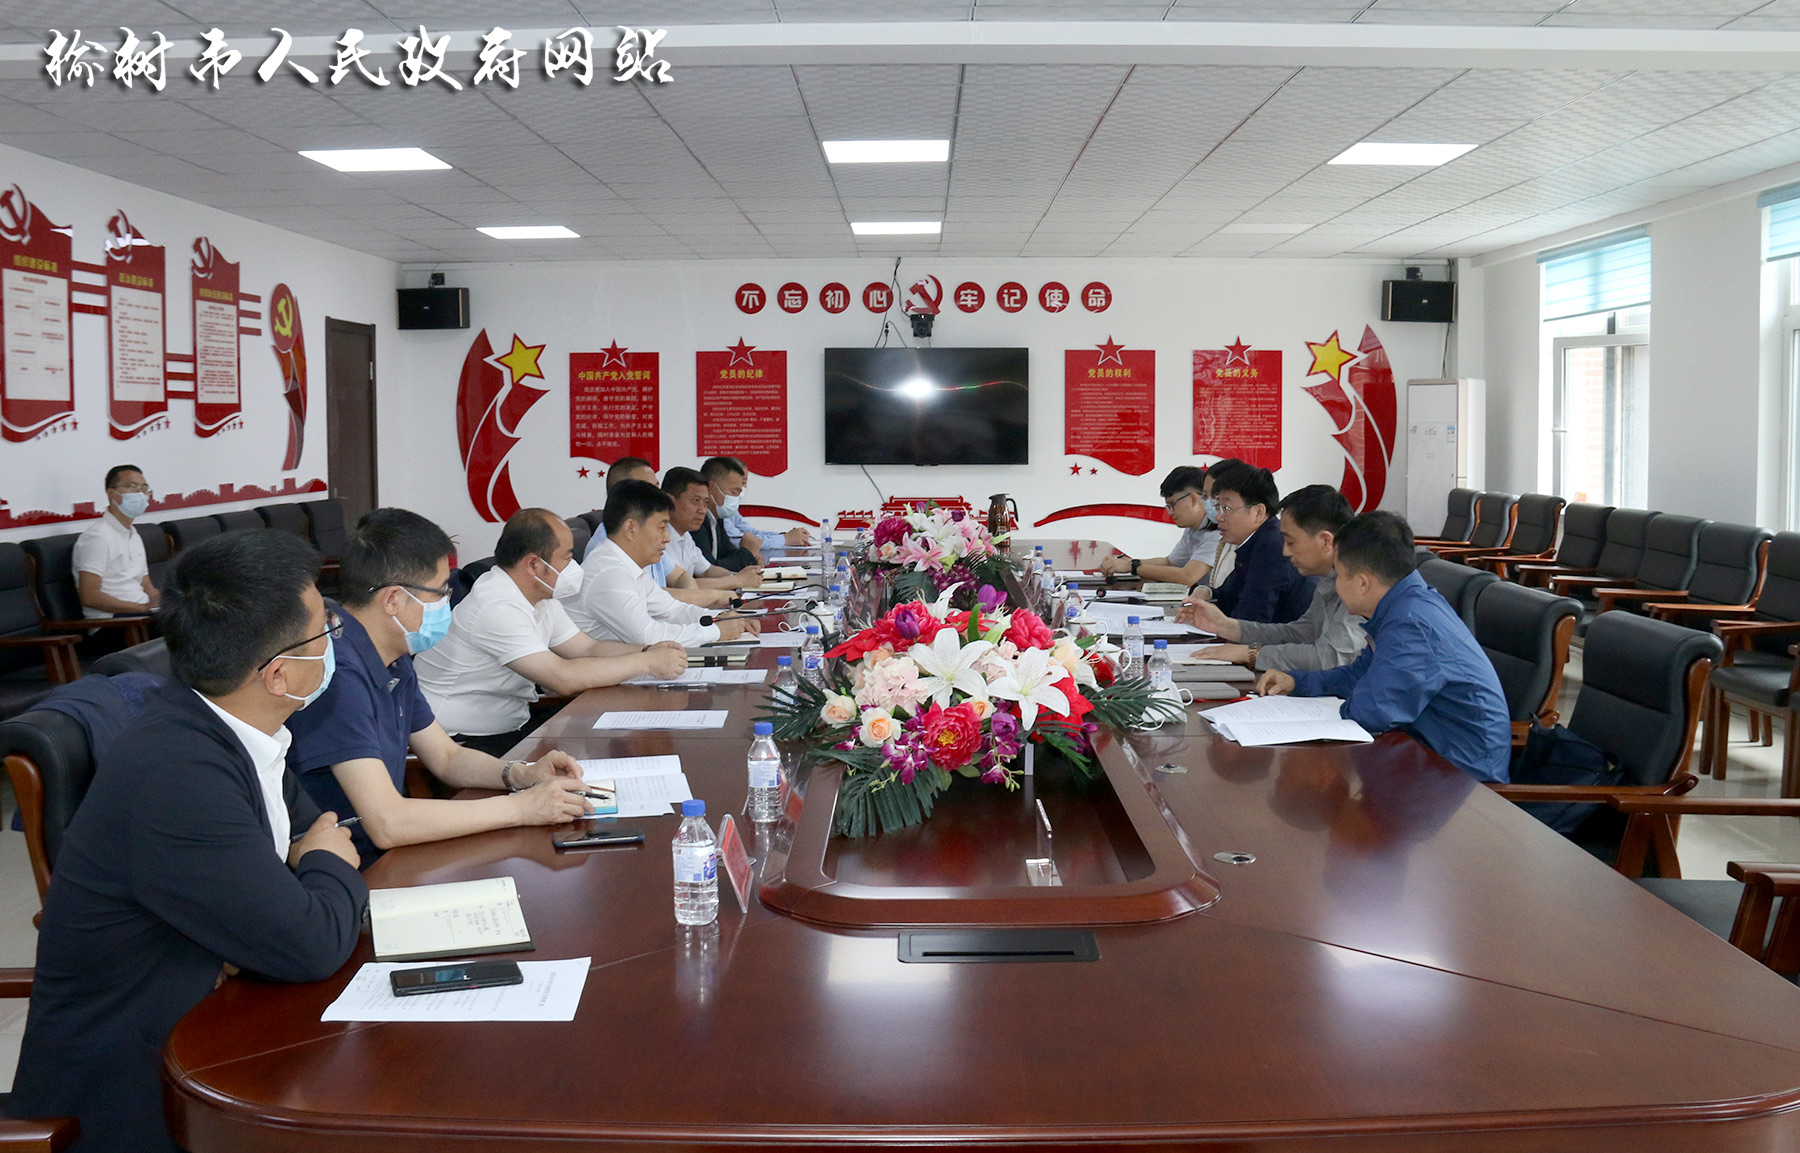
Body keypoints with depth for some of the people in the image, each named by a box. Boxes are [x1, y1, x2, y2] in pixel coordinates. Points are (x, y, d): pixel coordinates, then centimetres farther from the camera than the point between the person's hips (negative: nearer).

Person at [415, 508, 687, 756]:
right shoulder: (497, 608, -24)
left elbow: (588, 648, 14)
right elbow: (564, 678, -28)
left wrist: (649, 651, -5)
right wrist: (648, 663, -21)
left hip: (513, 723, 10)